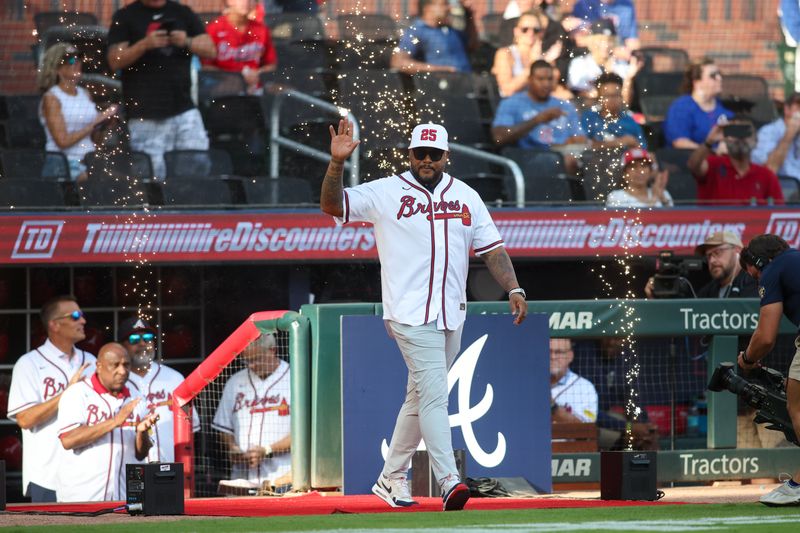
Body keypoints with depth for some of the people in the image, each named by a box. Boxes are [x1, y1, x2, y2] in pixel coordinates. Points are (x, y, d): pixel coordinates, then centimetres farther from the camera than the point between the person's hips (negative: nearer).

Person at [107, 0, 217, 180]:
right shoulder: (125, 17, 6)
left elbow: (210, 50, 10)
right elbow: (115, 61, -2)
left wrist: (187, 42, -10)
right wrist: (145, 44, -17)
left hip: (183, 109, 3)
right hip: (146, 116, -3)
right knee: (153, 173, -7)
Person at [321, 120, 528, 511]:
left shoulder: (467, 197, 12)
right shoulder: (385, 193, 0)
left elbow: (491, 249, 11)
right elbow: (332, 206, -6)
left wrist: (514, 289, -3)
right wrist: (337, 163, -21)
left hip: (451, 316, 5)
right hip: (410, 313, -5)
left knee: (420, 398, 13)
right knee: (434, 394, -16)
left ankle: (391, 478, 25)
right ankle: (448, 481, -24)